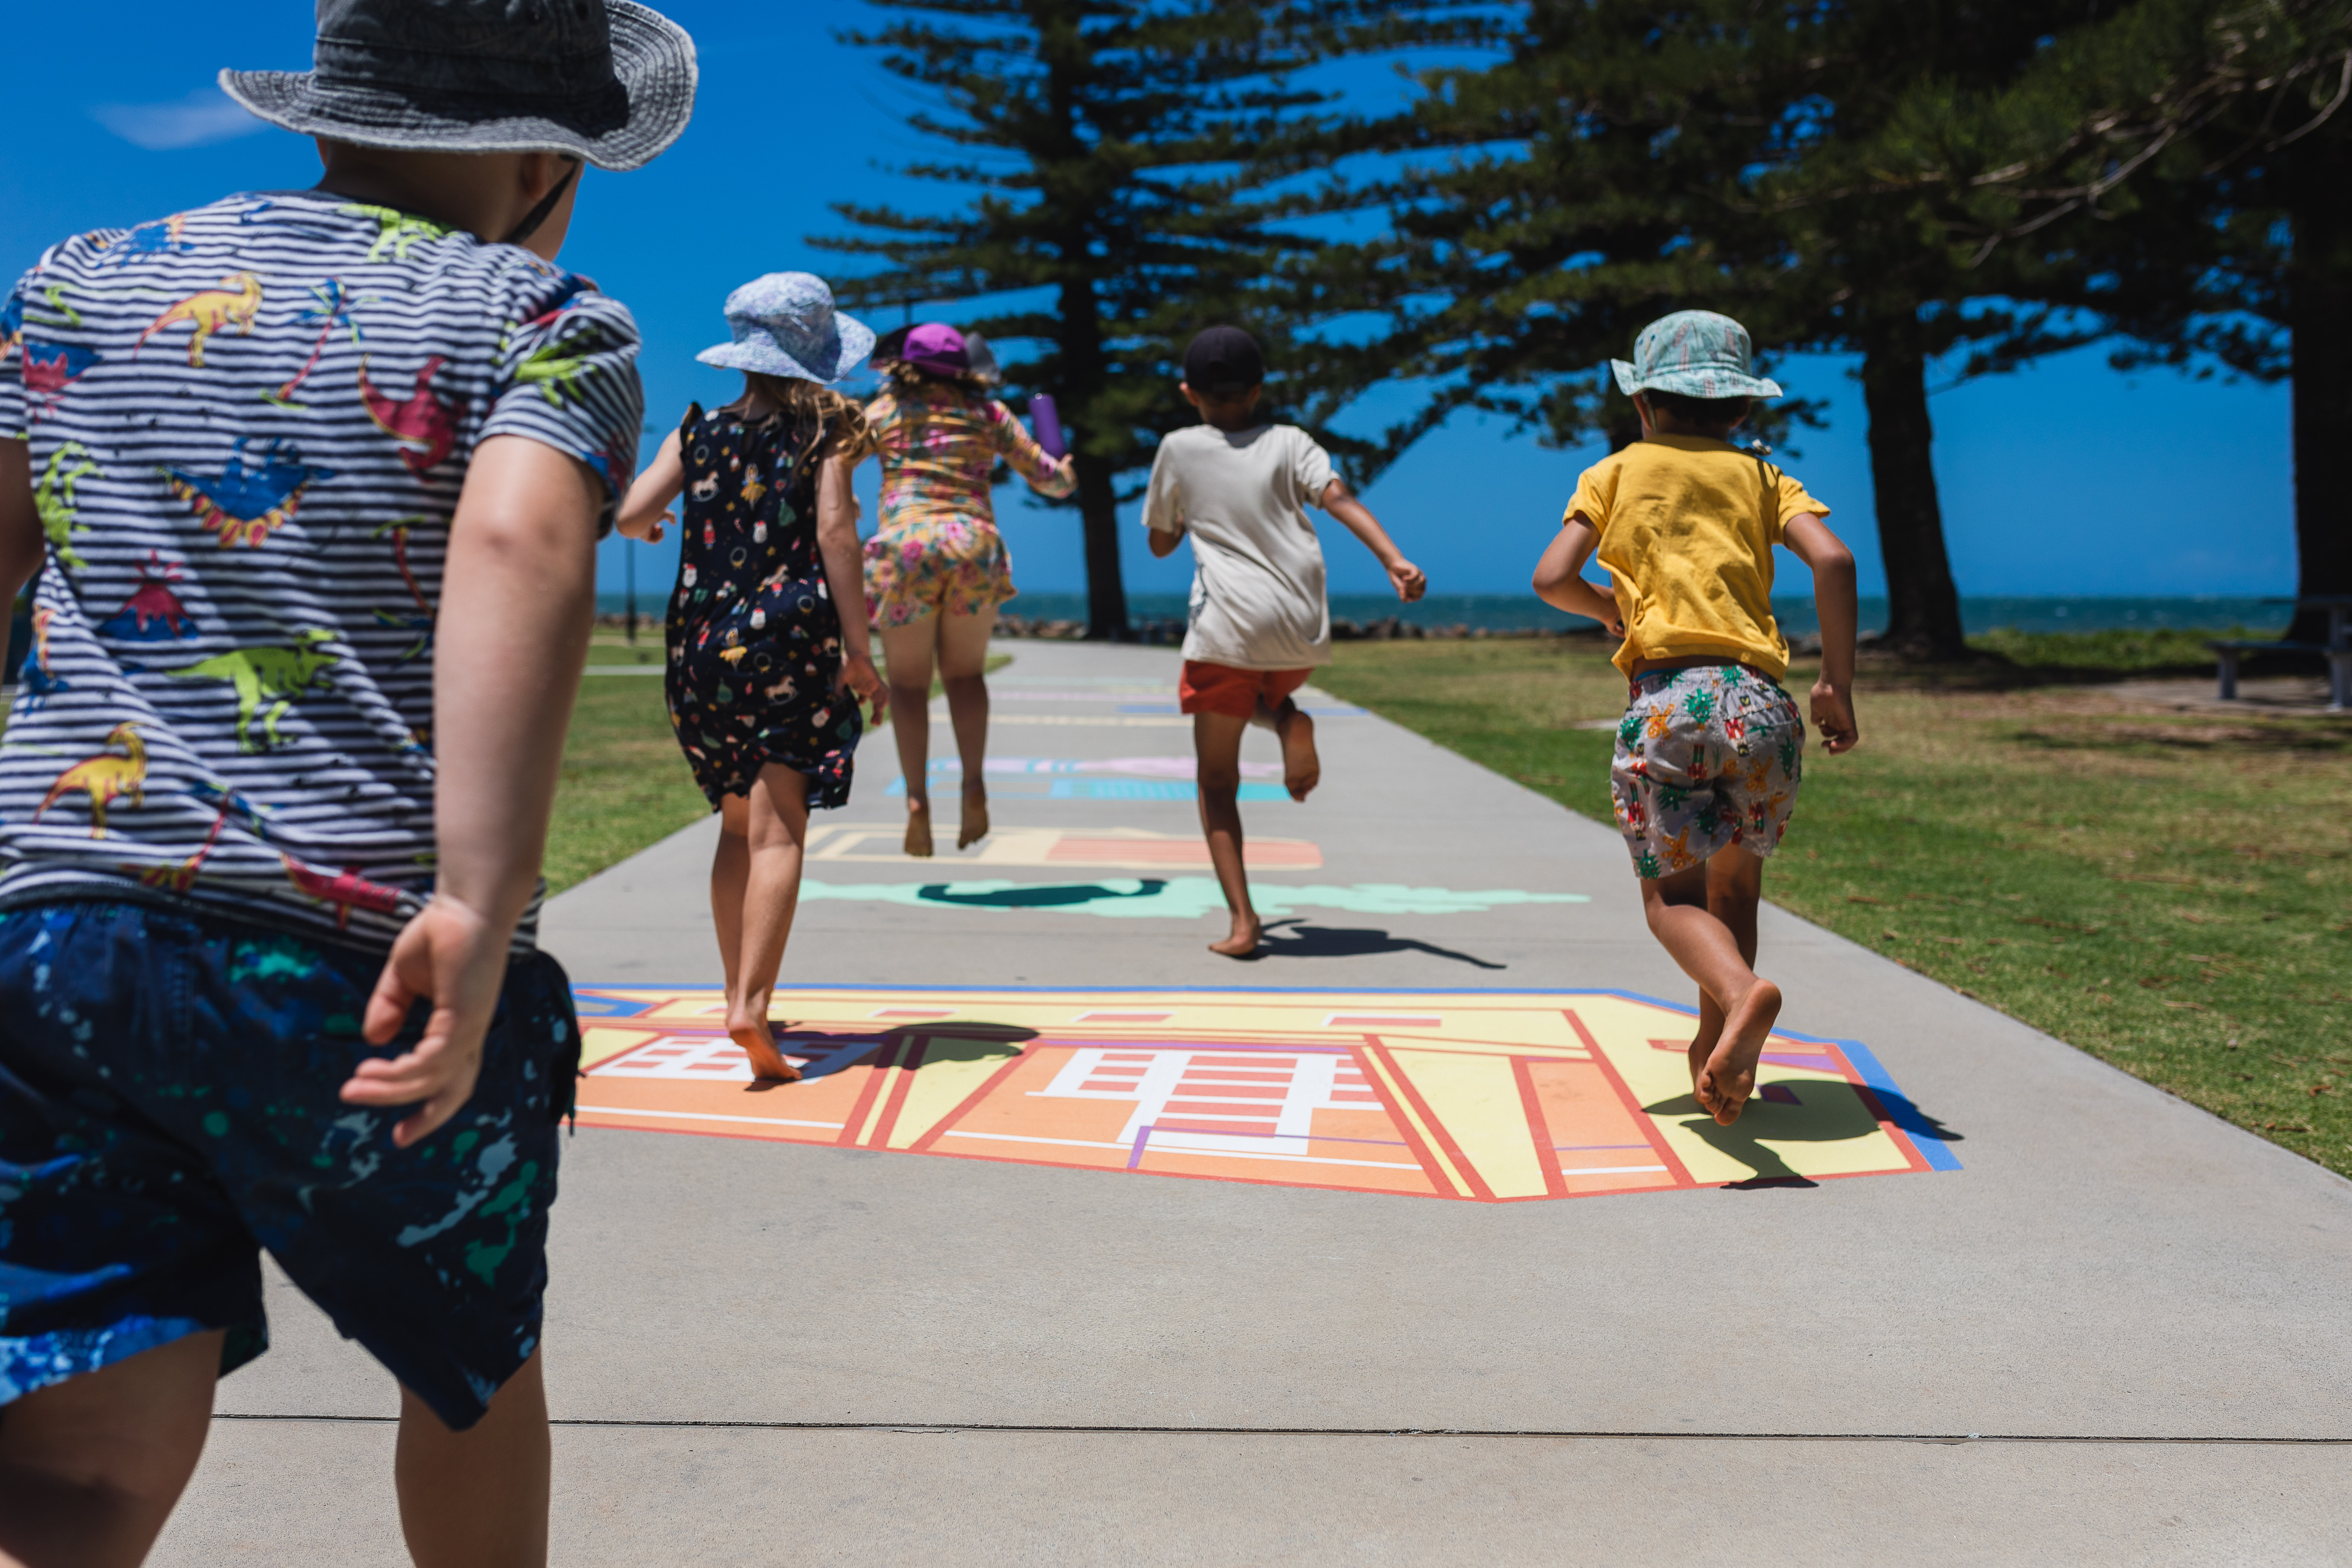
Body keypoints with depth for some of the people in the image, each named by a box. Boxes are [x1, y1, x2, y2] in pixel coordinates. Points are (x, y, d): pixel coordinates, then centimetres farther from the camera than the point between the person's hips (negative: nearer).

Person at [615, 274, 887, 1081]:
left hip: (704, 643, 4)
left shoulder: (699, 431, 10)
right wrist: (859, 653, -9)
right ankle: (751, 1005, -21)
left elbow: (631, 512, 1)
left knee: (738, 824, 17)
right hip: (792, 639, -4)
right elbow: (834, 534, -9)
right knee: (778, 829, -8)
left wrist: (645, 526, 26)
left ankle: (740, 995, 21)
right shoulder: (823, 430, 2)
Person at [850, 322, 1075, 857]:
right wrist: (1065, 476, 39)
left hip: (906, 547, -1)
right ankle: (974, 785, 1)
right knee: (965, 672, 18)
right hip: (975, 546, 1)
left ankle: (917, 800, -4)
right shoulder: (988, 413, 12)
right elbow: (1045, 476, 17)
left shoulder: (883, 411, 10)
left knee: (909, 682, 9)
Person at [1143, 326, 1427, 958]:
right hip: (1303, 631, 3)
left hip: (1229, 627, -3)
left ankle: (1243, 920, -6)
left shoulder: (1179, 449, 8)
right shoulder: (1289, 442, 11)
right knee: (1262, 693, 37)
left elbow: (1160, 544, 17)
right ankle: (1290, 722, 0)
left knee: (1216, 780, 7)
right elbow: (1340, 499, -6)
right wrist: (1395, 561, -17)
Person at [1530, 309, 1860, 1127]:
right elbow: (1832, 560, 0)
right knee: (1736, 882, 22)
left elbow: (1552, 577, 3)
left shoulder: (1618, 471, 15)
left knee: (1672, 893, 4)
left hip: (1665, 698, -2)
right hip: (1759, 700, 2)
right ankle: (1717, 1044, 23)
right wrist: (1838, 683, 6)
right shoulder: (1764, 477, 18)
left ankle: (1740, 990, -26)